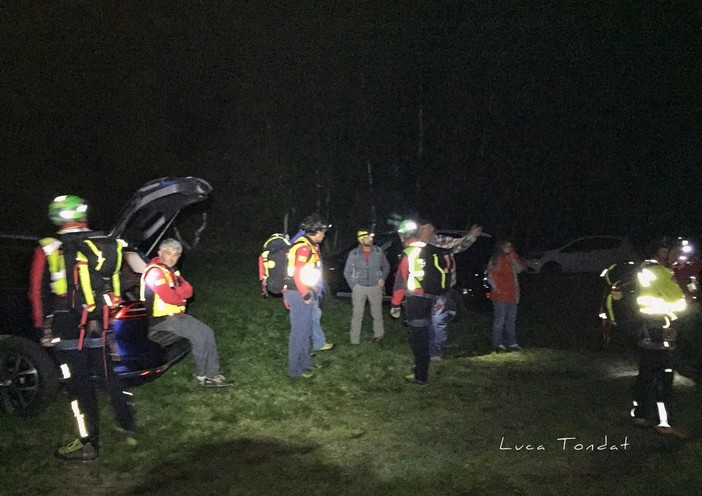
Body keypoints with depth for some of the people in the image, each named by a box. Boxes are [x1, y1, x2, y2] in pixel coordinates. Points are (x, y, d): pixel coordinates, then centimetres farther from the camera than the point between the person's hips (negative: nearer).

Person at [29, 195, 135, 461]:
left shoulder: (48, 250, -8)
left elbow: (38, 291, -4)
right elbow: (117, 284, 8)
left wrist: (42, 326, 5)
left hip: (67, 328, -4)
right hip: (99, 325, 4)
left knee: (80, 384, 3)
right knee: (109, 375, 18)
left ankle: (88, 443, 10)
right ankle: (127, 427, 25)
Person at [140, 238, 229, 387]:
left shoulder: (171, 270, 12)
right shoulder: (155, 271, -17)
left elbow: (188, 291, 2)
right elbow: (170, 298, -25)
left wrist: (176, 293, -18)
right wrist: (182, 296, -5)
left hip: (175, 314, 9)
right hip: (160, 319, -9)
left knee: (207, 332, 2)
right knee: (198, 335, -16)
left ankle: (212, 374, 4)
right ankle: (202, 376, 0)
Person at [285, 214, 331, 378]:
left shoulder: (310, 246, 12)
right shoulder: (303, 247, -19)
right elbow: (297, 273, -25)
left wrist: (310, 292, 14)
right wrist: (305, 295, -18)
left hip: (306, 293, 10)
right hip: (299, 294, -10)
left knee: (306, 330, 19)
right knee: (299, 331, -2)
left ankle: (305, 362, 32)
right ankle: (294, 369, 6)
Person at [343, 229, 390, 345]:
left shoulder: (378, 251, -4)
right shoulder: (353, 253, -7)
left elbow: (386, 267, 11)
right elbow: (347, 272, 3)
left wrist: (383, 278, -2)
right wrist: (353, 286, -1)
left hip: (375, 287, 1)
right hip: (359, 287, -1)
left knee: (377, 313, 10)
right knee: (357, 314, 3)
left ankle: (378, 335, 25)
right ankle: (355, 340, 10)